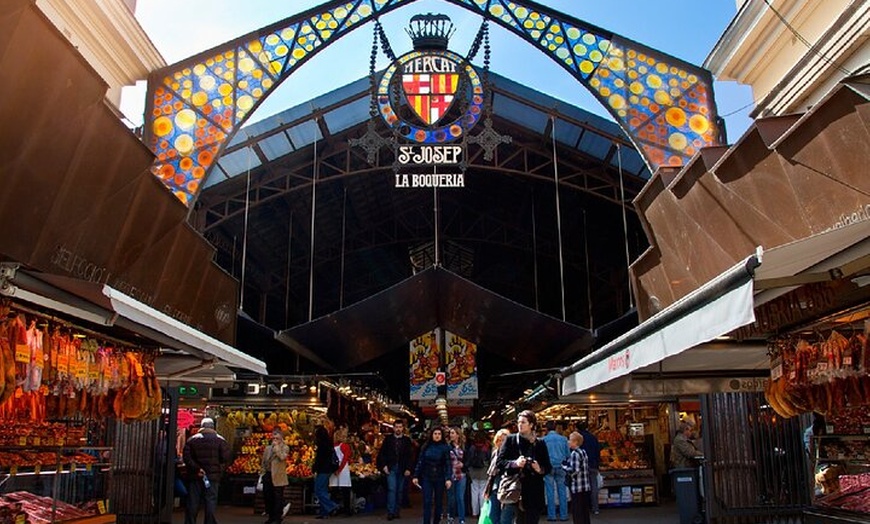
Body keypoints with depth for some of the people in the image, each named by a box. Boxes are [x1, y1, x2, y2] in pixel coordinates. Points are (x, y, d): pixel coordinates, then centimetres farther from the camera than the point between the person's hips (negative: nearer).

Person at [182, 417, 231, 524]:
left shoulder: (192, 439, 4)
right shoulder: (220, 440, 1)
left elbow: (186, 457, -6)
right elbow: (225, 459, -5)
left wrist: (196, 468, -8)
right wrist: (219, 472, 6)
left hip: (195, 477, 1)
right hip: (213, 477, -1)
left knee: (192, 505, 8)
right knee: (210, 504, 3)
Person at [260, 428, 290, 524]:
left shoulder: (285, 448, -2)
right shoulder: (267, 448, 15)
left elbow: (282, 457, -21)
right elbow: (263, 461, 19)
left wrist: (276, 446, -15)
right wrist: (262, 472, 10)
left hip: (278, 477, -6)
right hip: (267, 476, 6)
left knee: (278, 498, -2)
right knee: (267, 497, 10)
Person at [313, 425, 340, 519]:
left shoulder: (322, 444, -14)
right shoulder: (328, 443, 14)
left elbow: (319, 458, -19)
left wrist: (315, 470, -17)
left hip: (322, 470, -10)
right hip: (327, 470, 10)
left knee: (319, 491, -6)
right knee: (323, 491, 11)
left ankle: (332, 507, -9)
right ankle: (324, 512, 11)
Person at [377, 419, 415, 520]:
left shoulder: (407, 440, 4)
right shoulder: (388, 439, 4)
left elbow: (410, 455, 2)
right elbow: (382, 453, 4)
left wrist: (408, 469, -6)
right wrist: (384, 465, -6)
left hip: (402, 469, 2)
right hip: (391, 468, -1)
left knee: (399, 491, 7)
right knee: (392, 489, -10)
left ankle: (396, 511, 16)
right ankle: (390, 512, -8)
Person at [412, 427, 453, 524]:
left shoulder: (445, 448, -4)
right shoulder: (426, 447, 1)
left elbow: (448, 464, -8)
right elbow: (420, 462, 3)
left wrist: (448, 479, -17)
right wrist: (416, 476, -1)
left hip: (440, 478, -1)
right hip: (427, 478, 1)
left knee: (438, 502, 9)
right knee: (427, 502, -5)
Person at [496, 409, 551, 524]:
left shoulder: (540, 443, 5)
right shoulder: (510, 440, 2)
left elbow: (548, 467, 8)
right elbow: (500, 461, -2)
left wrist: (540, 469, -14)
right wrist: (515, 463, -19)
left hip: (533, 492, 1)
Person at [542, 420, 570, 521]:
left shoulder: (543, 440, -4)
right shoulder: (563, 439, 1)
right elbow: (568, 454, 6)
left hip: (549, 467, -1)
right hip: (561, 467, 1)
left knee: (550, 492, 4)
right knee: (562, 491, 7)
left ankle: (551, 515, 6)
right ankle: (563, 515, 9)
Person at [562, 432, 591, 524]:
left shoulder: (575, 453, -15)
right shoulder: (583, 452, 12)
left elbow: (573, 470, -22)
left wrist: (563, 466, -7)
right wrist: (567, 463, 12)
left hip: (577, 487, -9)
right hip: (586, 487, 9)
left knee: (577, 513, -1)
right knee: (585, 512, 14)